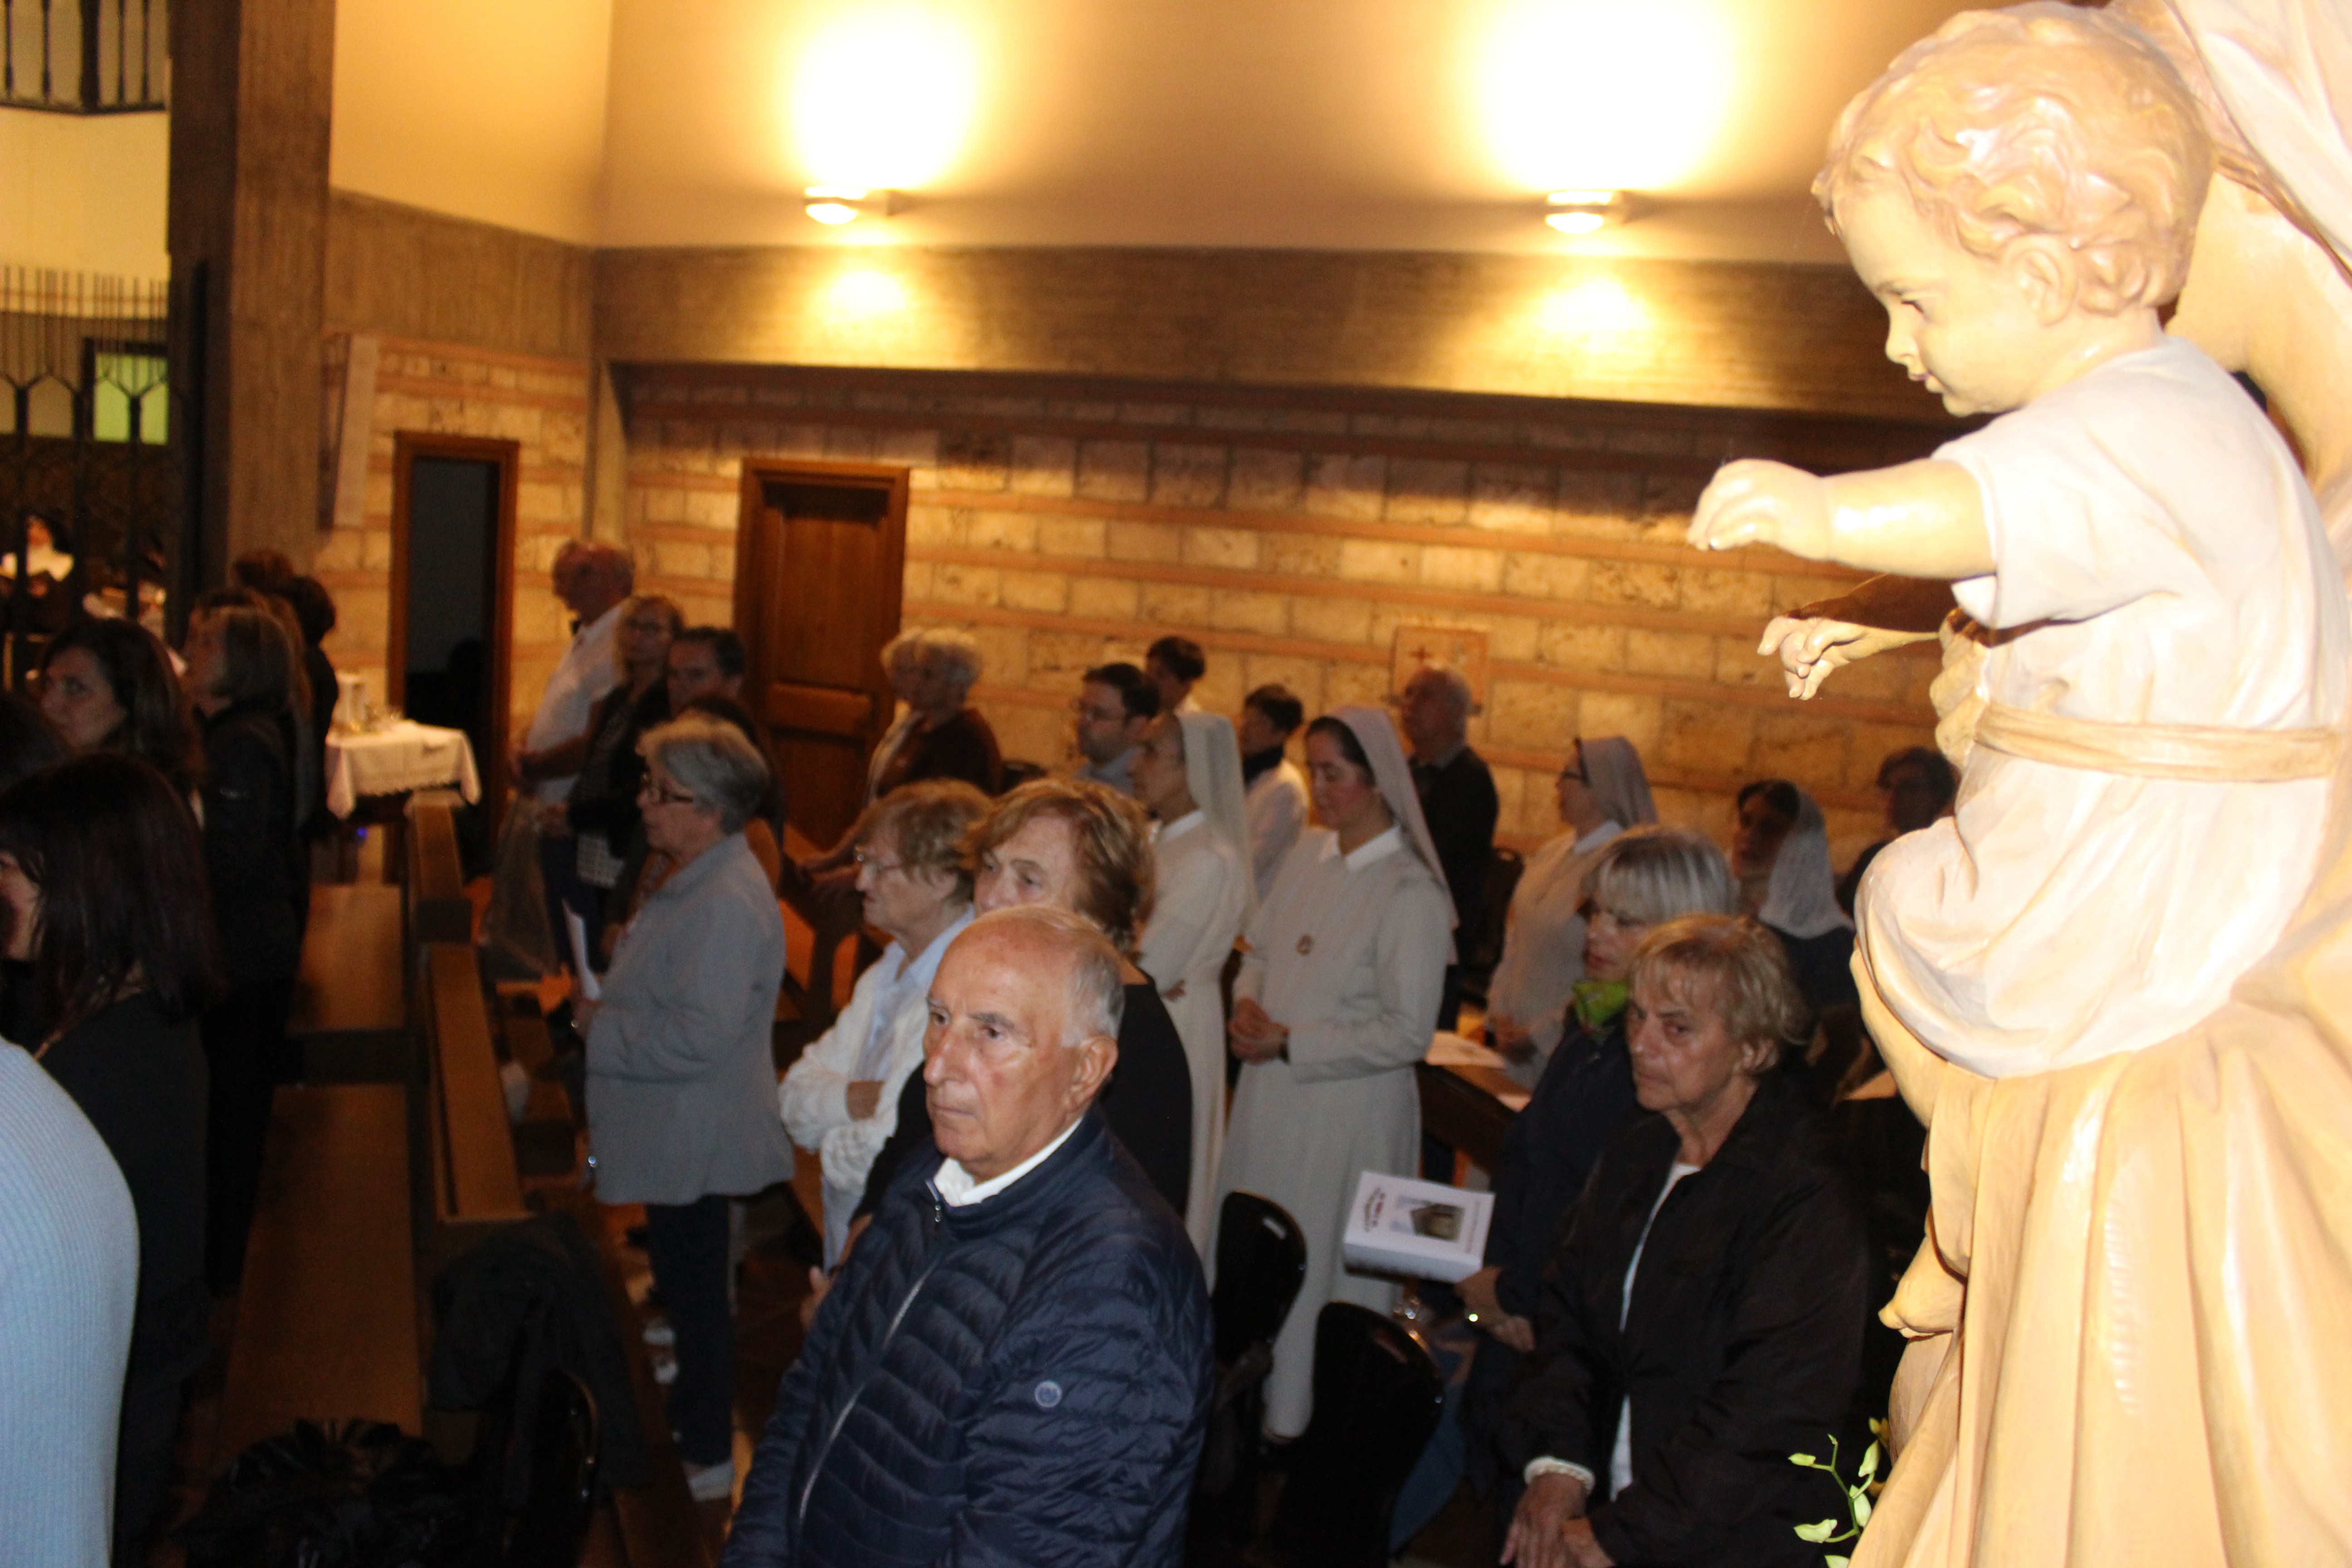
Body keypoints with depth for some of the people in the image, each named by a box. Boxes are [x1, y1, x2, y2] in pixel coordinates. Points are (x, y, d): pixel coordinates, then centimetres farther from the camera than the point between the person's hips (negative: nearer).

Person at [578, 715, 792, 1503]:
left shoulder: (726, 903, -27)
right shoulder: (697, 881, 7)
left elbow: (698, 1038, -30)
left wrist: (599, 1026, -18)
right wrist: (602, 999, 7)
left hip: (692, 1144, -10)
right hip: (673, 1135, 10)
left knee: (694, 1293, 5)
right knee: (682, 1286, 23)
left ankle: (707, 1458, 21)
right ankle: (689, 1421, 40)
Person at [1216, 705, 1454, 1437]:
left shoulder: (1411, 894, -16)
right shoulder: (1309, 853, 5)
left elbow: (1406, 1034, -18)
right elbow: (1262, 950, 16)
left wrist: (1290, 1043, -17)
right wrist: (1248, 1003, -5)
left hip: (1348, 1110, -6)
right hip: (1270, 1095, 7)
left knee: (1319, 1265, 6)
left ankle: (1303, 1423, 24)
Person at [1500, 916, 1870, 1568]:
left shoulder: (1806, 1201, -15)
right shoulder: (1636, 1153, 10)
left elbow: (1767, 1416, -18)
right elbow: (1569, 1315, 13)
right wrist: (1557, 1465, -1)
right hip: (1605, 1509, 6)